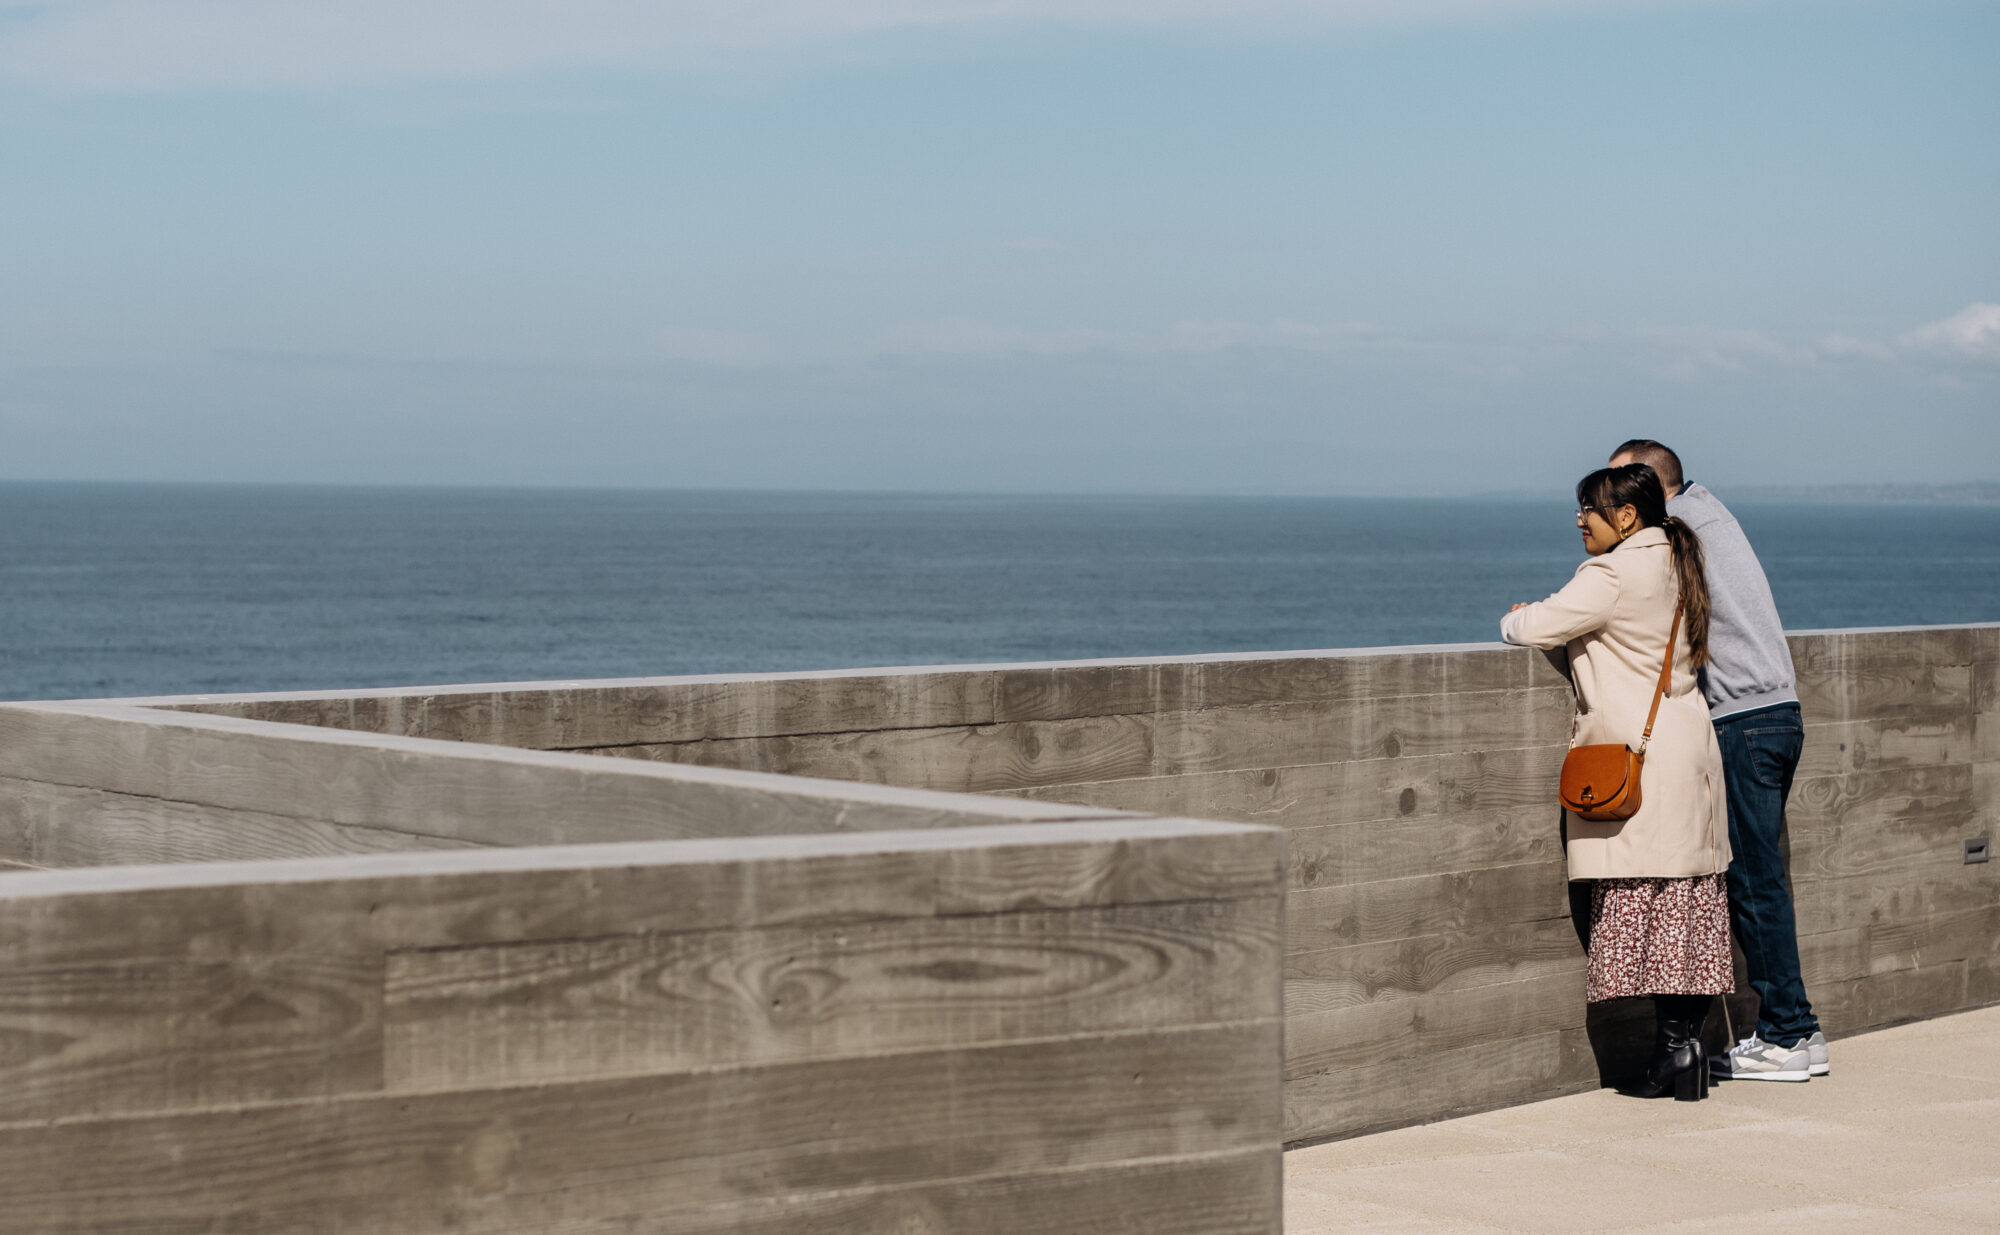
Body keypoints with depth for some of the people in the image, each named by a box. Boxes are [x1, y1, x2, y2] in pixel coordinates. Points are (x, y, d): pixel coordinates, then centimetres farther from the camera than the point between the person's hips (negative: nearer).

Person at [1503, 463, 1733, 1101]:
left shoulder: (1615, 575, -14)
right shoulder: (1674, 566, 14)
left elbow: (1535, 628, -14)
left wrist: (1515, 621, 8)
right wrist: (1539, 618, 18)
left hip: (1639, 758, -9)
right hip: (1687, 749, 9)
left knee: (1646, 906, -6)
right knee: (1690, 905, 8)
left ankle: (1674, 1045, -8)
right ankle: (1688, 1040, 10)